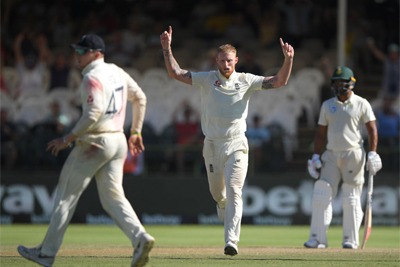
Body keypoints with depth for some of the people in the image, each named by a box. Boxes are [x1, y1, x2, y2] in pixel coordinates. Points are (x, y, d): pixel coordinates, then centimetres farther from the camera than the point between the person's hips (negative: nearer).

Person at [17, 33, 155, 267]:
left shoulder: (93, 77, -14)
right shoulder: (117, 72, 12)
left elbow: (93, 114, -24)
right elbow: (140, 98, 18)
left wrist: (67, 140, -19)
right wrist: (136, 132, 21)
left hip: (95, 143, -8)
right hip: (118, 141, 8)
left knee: (67, 195, 2)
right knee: (113, 196, 7)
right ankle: (140, 238, -15)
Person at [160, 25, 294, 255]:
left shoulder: (246, 81, 2)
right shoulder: (207, 79, 3)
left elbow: (280, 81, -3)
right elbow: (175, 73, 0)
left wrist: (289, 59, -19)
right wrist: (167, 47, -10)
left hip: (236, 144, -2)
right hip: (212, 144, 2)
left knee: (233, 191, -14)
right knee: (217, 192, 13)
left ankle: (232, 241, -21)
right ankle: (226, 213, 48)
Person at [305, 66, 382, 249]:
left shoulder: (361, 104, 1)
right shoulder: (327, 105, 12)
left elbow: (372, 130, -2)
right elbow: (321, 133, 14)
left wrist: (372, 154, -12)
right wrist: (316, 156, 6)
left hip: (354, 155, -3)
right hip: (331, 155, 3)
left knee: (351, 199, -1)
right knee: (321, 196, -5)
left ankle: (351, 239, 5)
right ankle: (318, 238, -4)